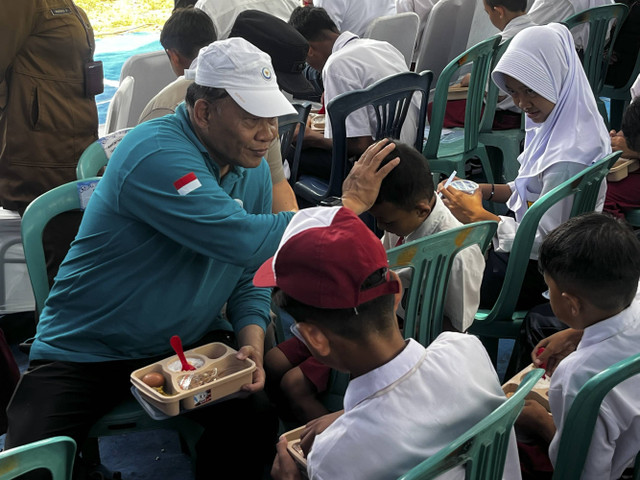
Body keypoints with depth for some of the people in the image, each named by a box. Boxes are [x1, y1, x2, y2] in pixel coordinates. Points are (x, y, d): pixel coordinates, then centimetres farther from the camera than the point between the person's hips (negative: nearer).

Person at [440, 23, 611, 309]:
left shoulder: (568, 156, -32)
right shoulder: (558, 121, -3)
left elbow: (544, 240, -26)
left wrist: (476, 215, -19)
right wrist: (485, 190, -2)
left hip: (534, 273, -9)